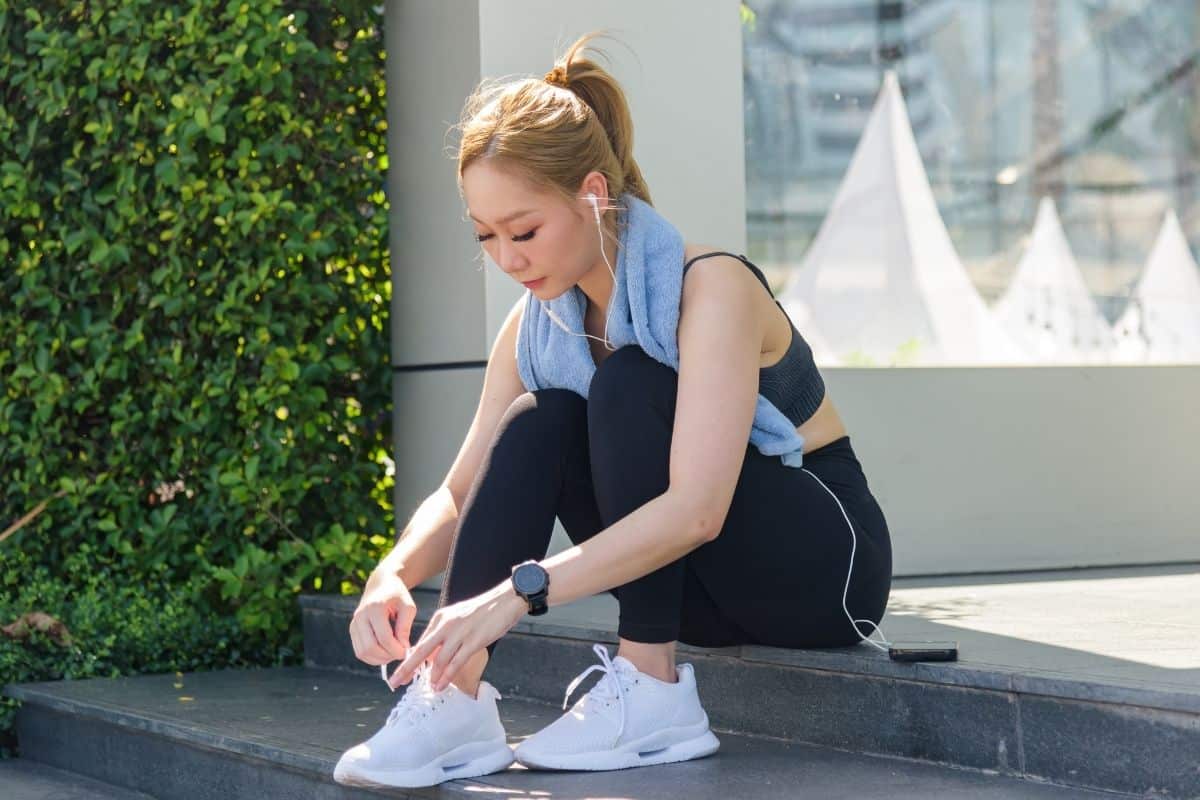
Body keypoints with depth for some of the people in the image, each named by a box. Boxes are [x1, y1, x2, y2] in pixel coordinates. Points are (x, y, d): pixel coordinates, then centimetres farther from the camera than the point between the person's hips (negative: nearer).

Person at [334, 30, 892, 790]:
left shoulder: (710, 288, -24)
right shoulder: (544, 319, -3)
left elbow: (696, 509, -36)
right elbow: (461, 492, -3)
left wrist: (518, 592, -43)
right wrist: (394, 575, -25)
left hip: (827, 562, -6)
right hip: (713, 582, 6)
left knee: (630, 385, -27)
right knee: (539, 423, -16)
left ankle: (651, 695, -25)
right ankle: (456, 699, -24)